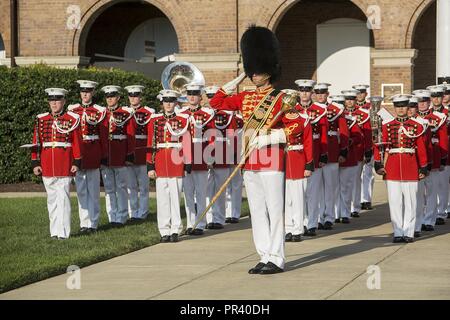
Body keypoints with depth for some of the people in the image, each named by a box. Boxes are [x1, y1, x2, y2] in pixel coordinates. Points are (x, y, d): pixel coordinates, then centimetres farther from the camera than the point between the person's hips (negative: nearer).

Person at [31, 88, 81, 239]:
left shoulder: (72, 119, 1)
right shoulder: (41, 120, 8)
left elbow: (77, 142, 0)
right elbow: (36, 143, 8)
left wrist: (76, 163, -5)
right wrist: (35, 163, 2)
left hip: (65, 166, -3)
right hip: (47, 167, 3)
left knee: (63, 197, -7)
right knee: (51, 199, 8)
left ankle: (63, 232, -6)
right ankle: (54, 231, 15)